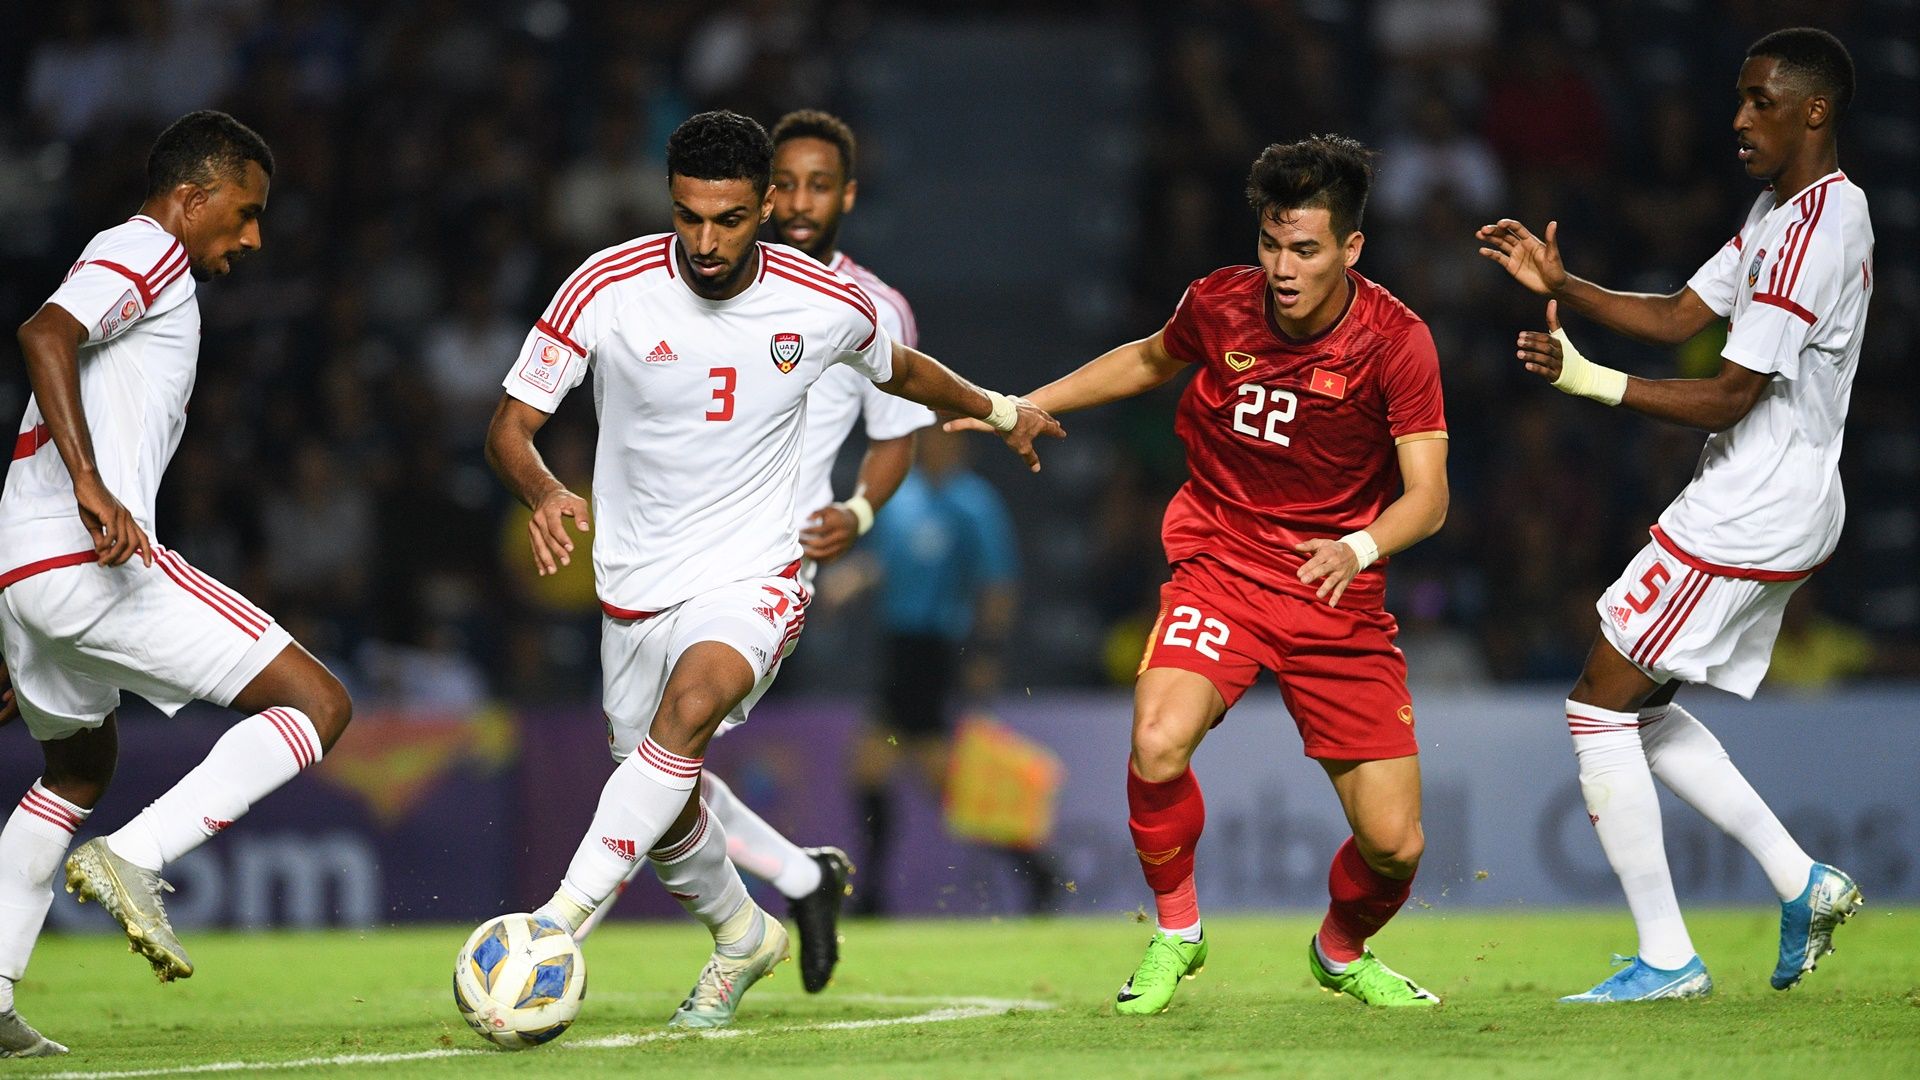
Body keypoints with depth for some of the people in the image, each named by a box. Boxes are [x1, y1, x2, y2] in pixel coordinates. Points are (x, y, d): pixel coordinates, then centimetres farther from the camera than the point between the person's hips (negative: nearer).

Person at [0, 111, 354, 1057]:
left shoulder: (135, 261, 29)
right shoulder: (148, 254, -1)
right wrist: (92, 488, -31)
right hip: (91, 563, -10)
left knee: (81, 767, 31)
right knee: (317, 705, -8)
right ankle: (132, 859, -20)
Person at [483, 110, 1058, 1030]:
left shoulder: (827, 306, -9)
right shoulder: (607, 288, -13)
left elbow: (898, 370, 16)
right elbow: (510, 425, -10)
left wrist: (1000, 410, 30)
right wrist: (543, 493, -32)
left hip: (752, 575, -2)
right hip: (637, 586, 2)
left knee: (694, 699, -34)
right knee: (667, 819, 11)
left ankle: (563, 919, -38)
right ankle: (741, 935, 44)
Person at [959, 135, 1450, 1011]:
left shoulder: (1397, 342, -14)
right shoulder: (1218, 305, -6)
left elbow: (1427, 495, -18)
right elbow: (1151, 359, 18)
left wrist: (1359, 548, -39)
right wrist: (1022, 407, 16)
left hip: (1337, 595, -1)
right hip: (1220, 569, 1)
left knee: (1393, 844, -5)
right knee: (1158, 746, -30)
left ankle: (1342, 952, 32)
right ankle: (1175, 931, -3)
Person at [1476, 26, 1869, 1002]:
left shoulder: (1814, 229, -21)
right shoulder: (1782, 209, 13)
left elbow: (1728, 397, -22)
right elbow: (1681, 317, 16)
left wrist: (1589, 380, -21)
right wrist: (1559, 286, 6)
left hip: (1746, 519, -10)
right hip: (1782, 511, 10)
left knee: (1600, 706, -5)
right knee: (1638, 705, 18)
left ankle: (1666, 959, -2)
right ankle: (1801, 881, 15)